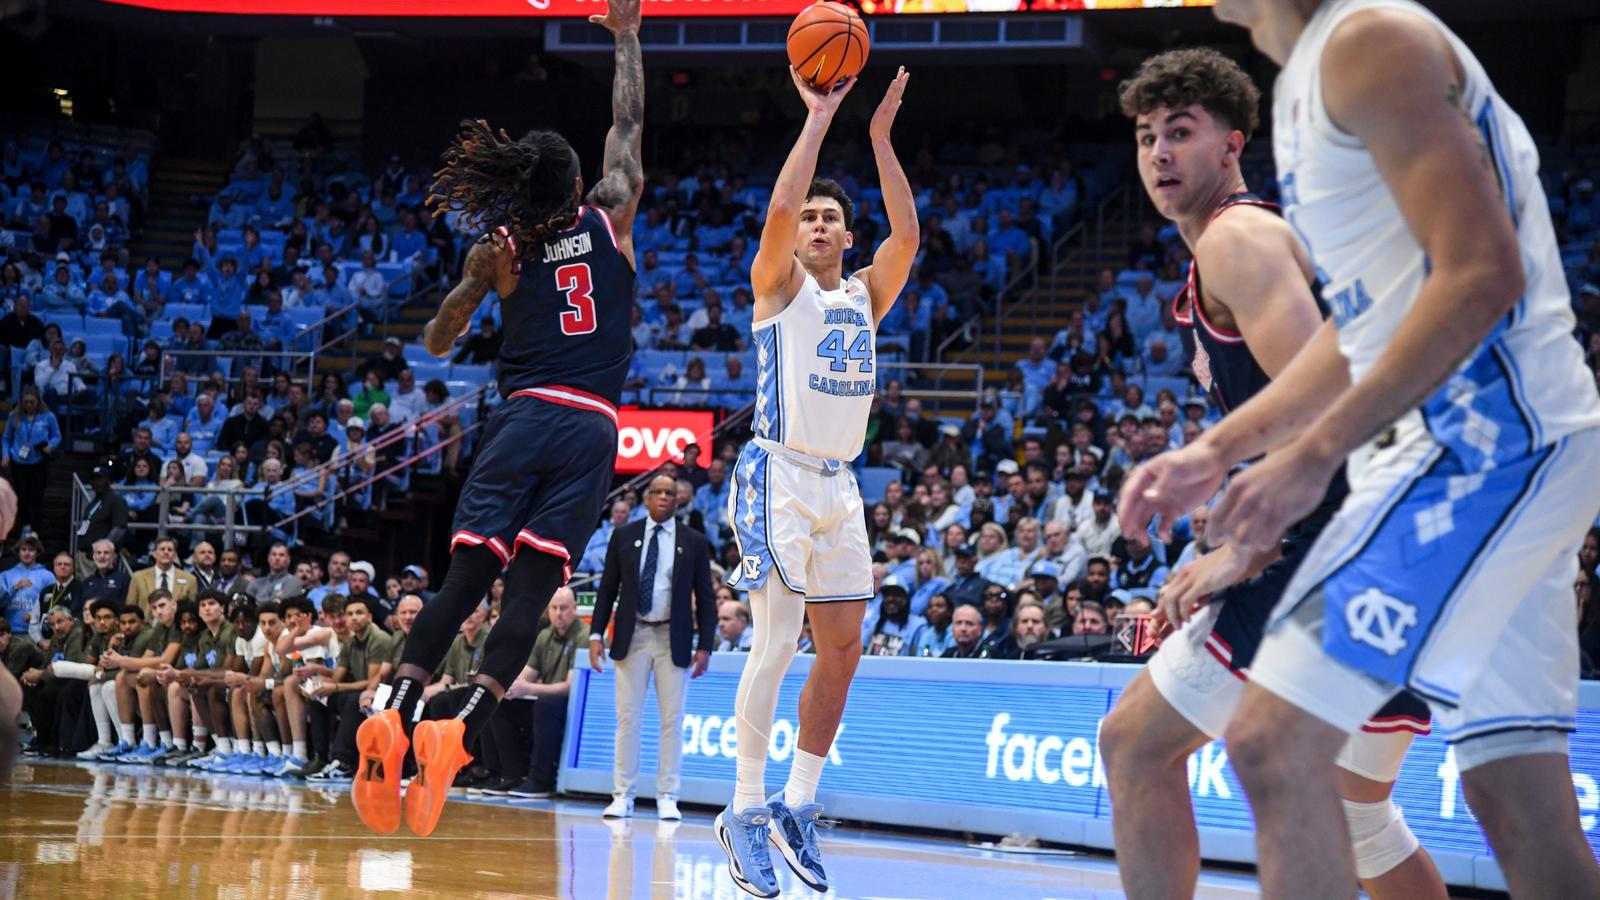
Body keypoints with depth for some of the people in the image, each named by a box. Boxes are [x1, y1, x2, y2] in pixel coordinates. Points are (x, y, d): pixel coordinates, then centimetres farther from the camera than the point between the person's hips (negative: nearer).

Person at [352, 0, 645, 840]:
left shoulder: (498, 252, 6)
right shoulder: (610, 218, 5)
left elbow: (436, 343, 15)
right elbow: (627, 123, 19)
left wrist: (468, 288, 33)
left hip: (520, 417, 1)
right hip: (589, 427, -1)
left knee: (465, 578, -2)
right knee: (530, 589, -8)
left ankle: (395, 712, -20)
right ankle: (461, 726, -25)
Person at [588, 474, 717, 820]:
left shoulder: (694, 542, 5)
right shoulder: (623, 536, 7)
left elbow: (705, 597, 5)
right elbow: (608, 588, 7)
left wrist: (704, 645, -2)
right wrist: (596, 634, -1)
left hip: (673, 640, 0)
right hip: (632, 636, 0)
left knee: (672, 719, -1)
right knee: (628, 717, 0)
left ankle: (667, 798, 4)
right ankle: (622, 796, 5)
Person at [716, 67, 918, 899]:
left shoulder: (865, 295, 15)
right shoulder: (780, 285, 1)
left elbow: (907, 235, 0)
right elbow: (779, 209, -17)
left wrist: (881, 137, -4)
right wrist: (819, 119, -14)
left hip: (839, 485, 7)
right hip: (780, 478, -7)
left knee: (842, 649, 6)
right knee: (776, 645, -13)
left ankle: (796, 807, 15)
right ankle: (745, 810, -9)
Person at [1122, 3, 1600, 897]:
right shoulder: (1310, 77, 20)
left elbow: (1483, 274, -19)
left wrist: (1315, 453, -20)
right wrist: (1217, 449, 21)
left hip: (1486, 436, -10)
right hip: (1505, 444, 10)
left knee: (1276, 739, -14)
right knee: (1524, 809, 8)